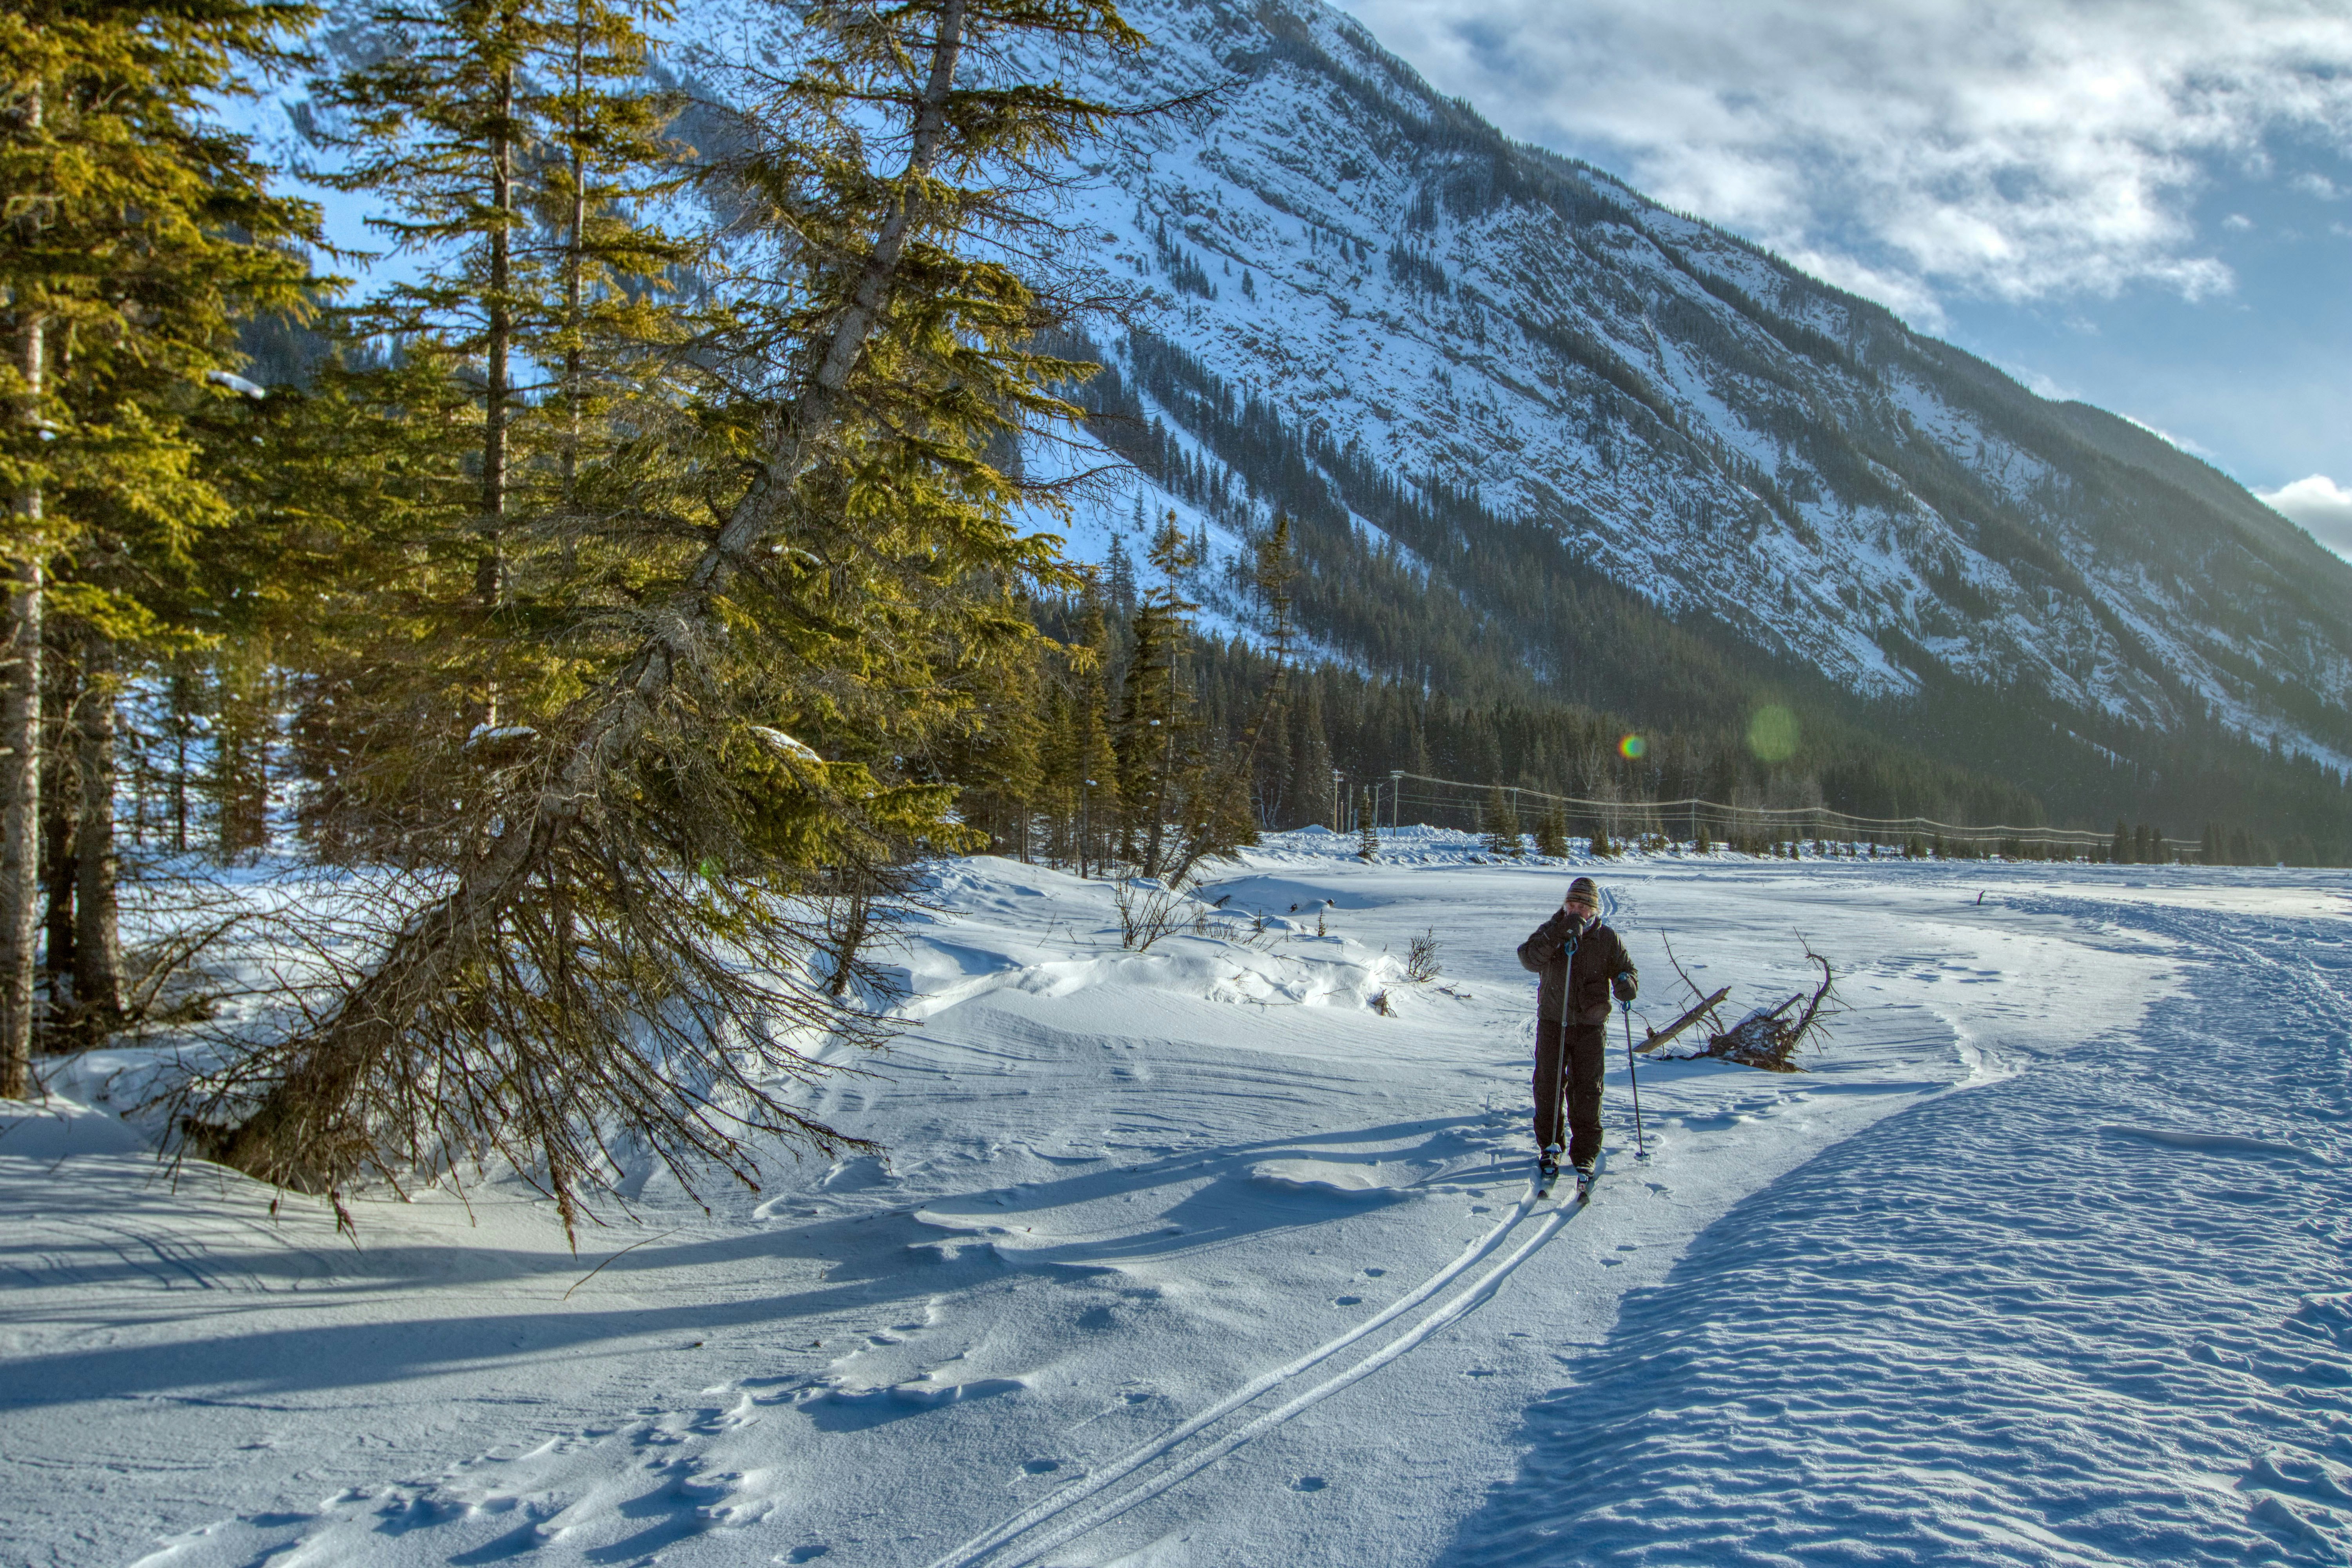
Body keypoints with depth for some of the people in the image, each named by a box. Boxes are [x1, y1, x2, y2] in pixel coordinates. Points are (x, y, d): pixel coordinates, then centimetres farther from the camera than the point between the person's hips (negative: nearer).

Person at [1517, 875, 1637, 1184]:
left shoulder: (1608, 939, 1)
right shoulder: (1551, 931, -1)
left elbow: (1627, 969, 4)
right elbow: (1529, 959, -18)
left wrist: (1627, 984, -21)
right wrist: (1560, 933, -30)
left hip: (1591, 1026, -1)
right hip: (1552, 1023, 1)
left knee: (1586, 1092, -1)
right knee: (1548, 1086, 6)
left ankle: (1585, 1156, 8)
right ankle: (1549, 1145, 23)